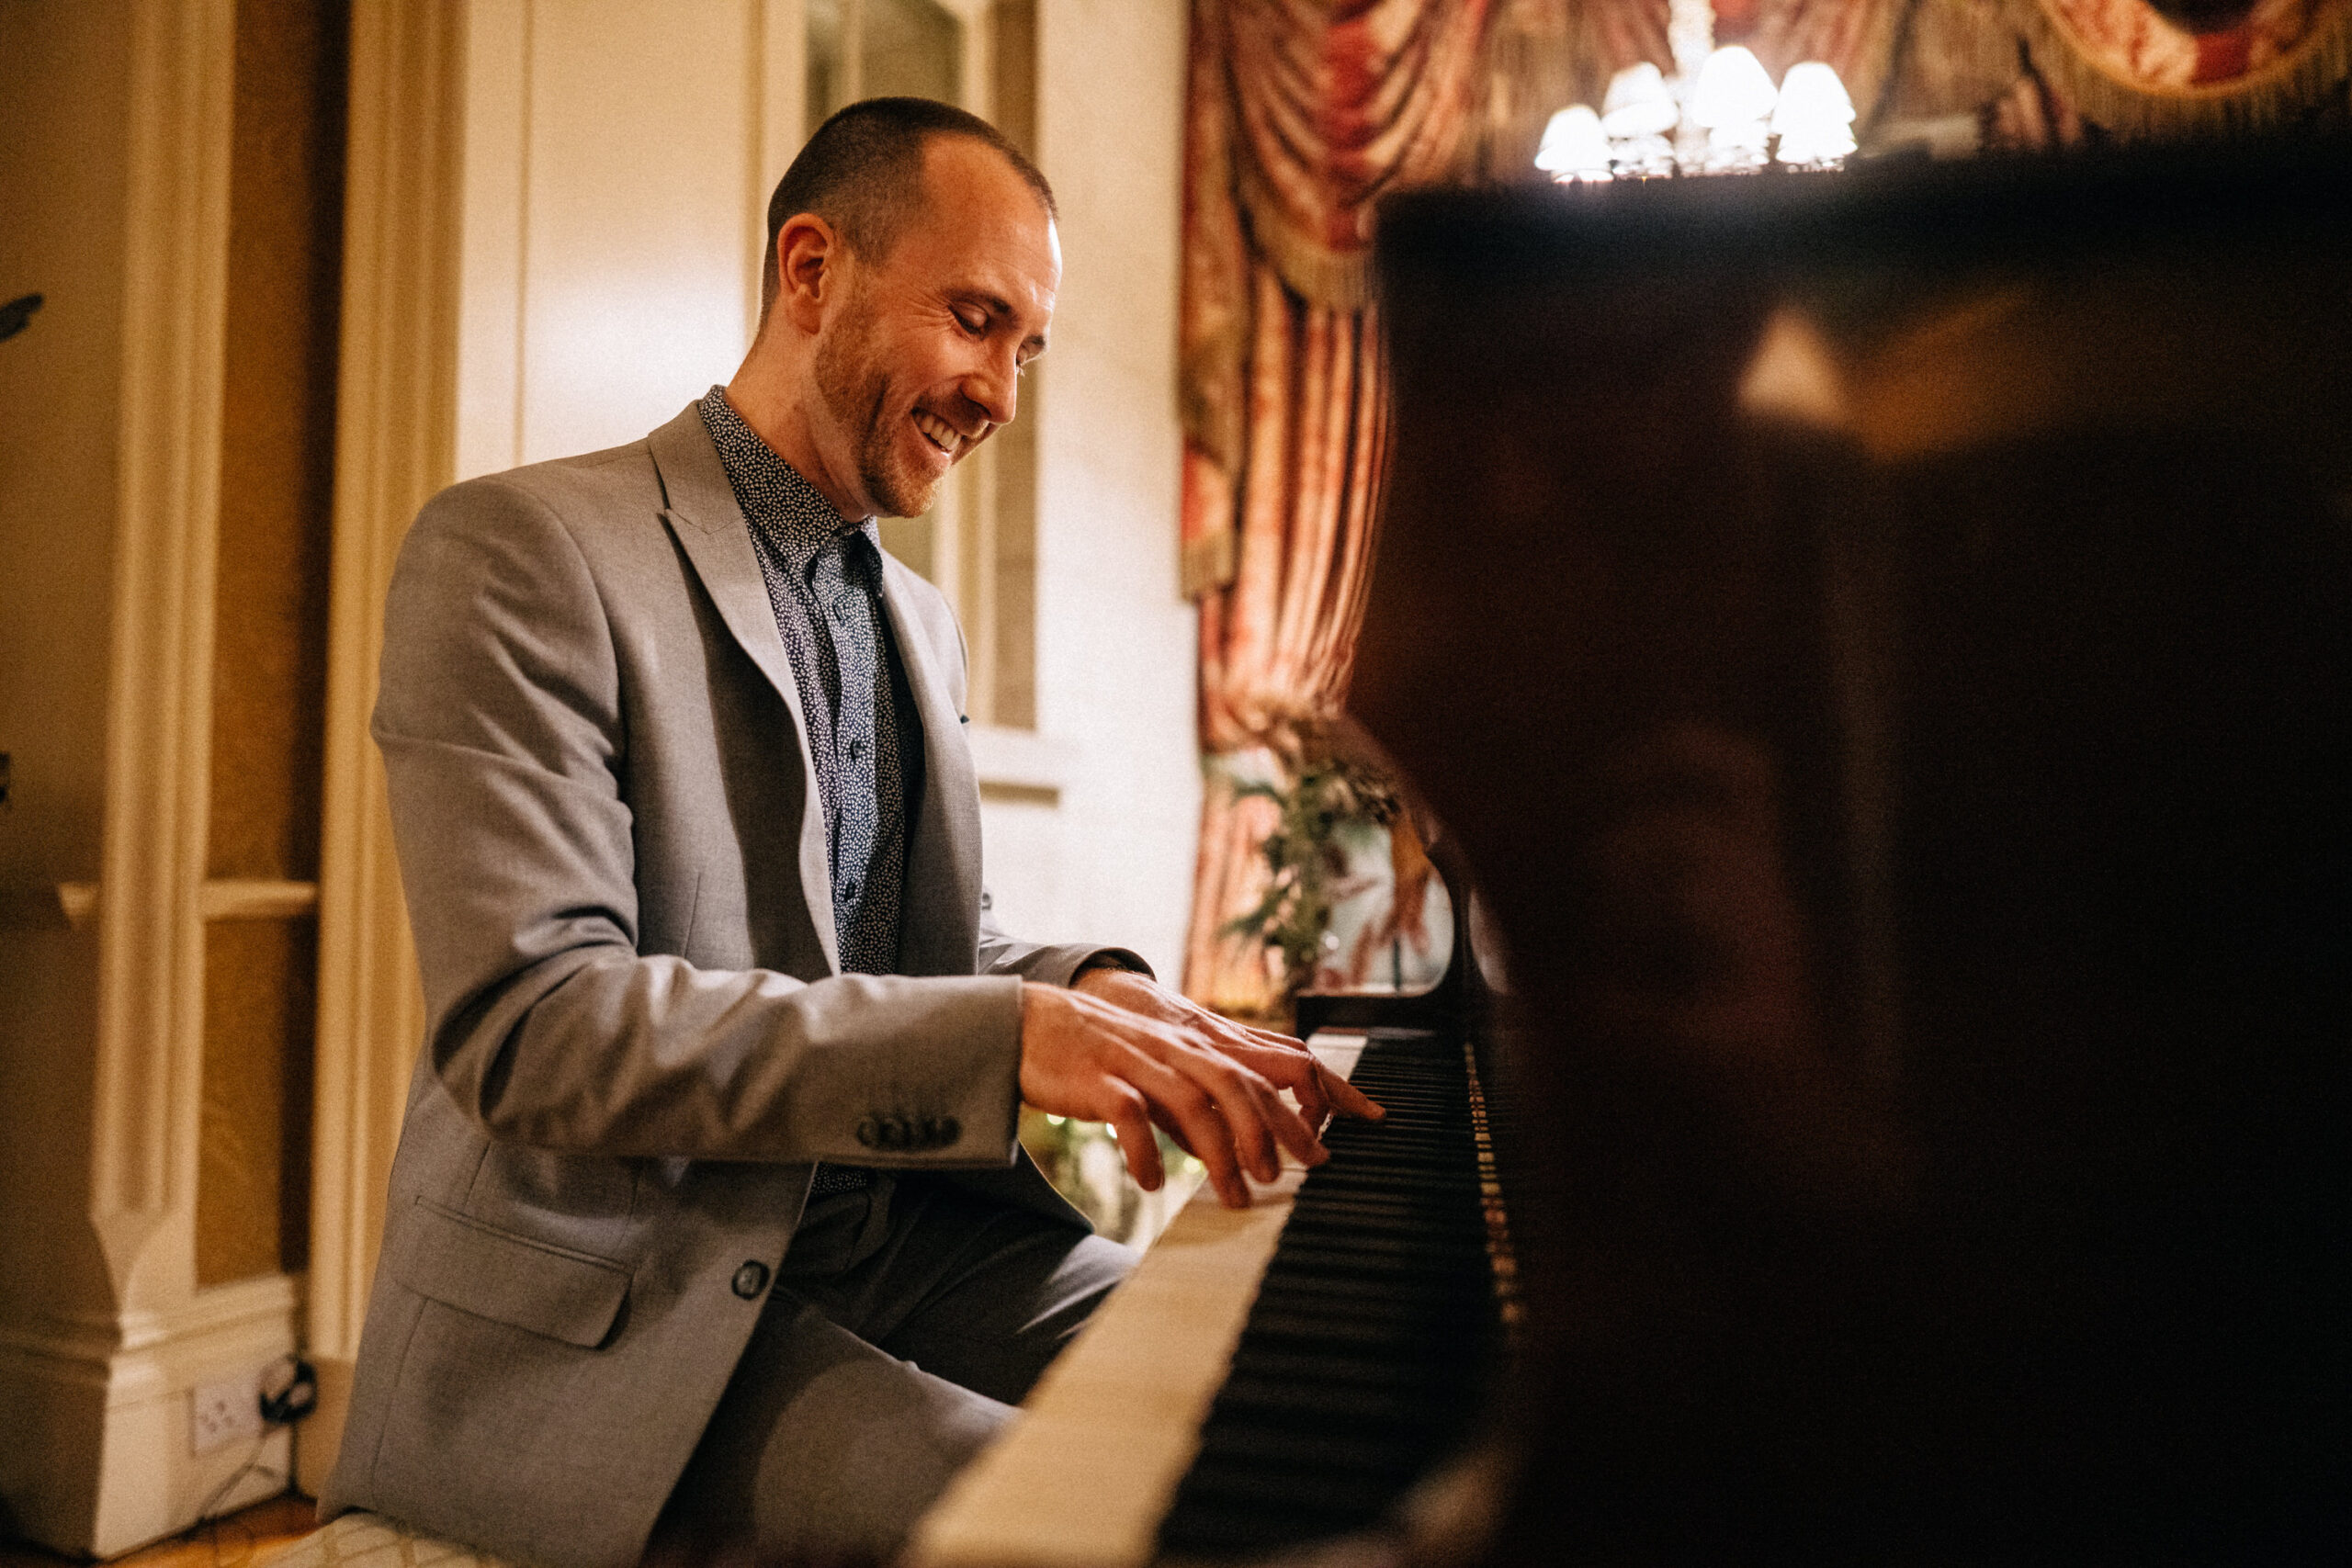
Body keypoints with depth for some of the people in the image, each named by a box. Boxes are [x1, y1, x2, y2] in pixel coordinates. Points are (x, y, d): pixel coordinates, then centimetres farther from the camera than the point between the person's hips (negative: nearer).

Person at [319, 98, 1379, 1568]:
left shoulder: (920, 618, 16)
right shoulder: (520, 553, -10)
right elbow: (528, 1023, -21)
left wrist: (1094, 993, -5)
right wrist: (1008, 1036, -29)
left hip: (894, 1222, 7)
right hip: (620, 1295, -7)